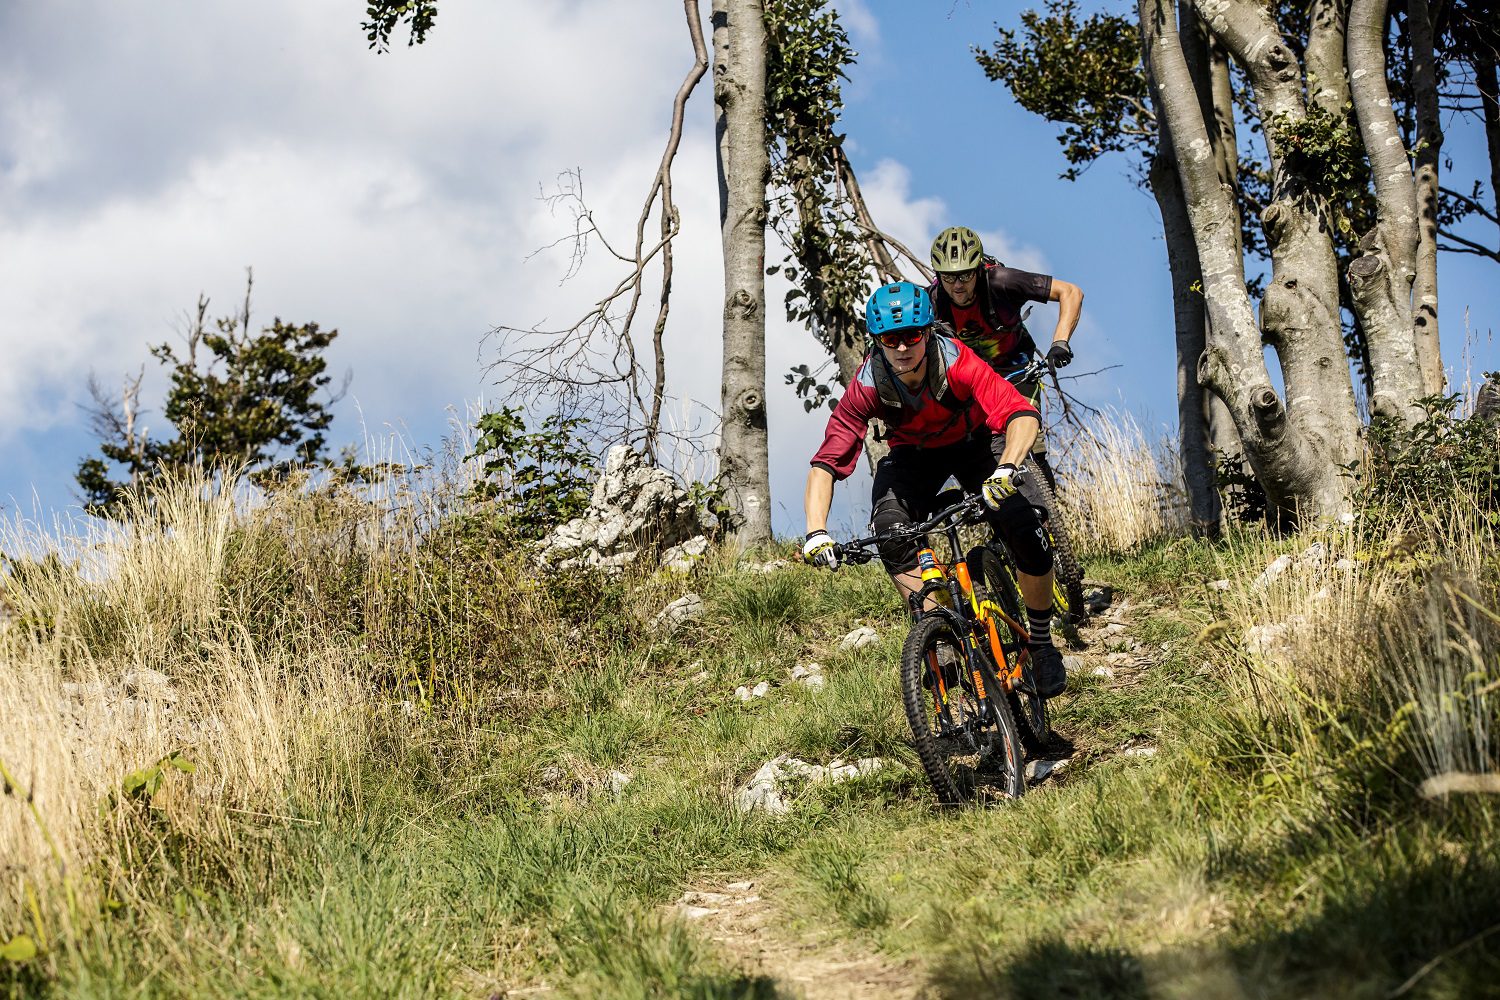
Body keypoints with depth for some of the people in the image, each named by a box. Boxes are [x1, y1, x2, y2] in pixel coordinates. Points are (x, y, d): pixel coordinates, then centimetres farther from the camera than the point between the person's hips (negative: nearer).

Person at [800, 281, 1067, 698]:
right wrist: (816, 531, -46)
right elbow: (825, 463, -31)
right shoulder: (868, 386, -29)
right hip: (913, 454, 2)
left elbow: (1023, 414, -46)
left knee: (1025, 532, -23)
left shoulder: (956, 363, -35)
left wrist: (1006, 468, -65)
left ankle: (1041, 644, 2)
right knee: (890, 531, -29)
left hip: (975, 442, -1)